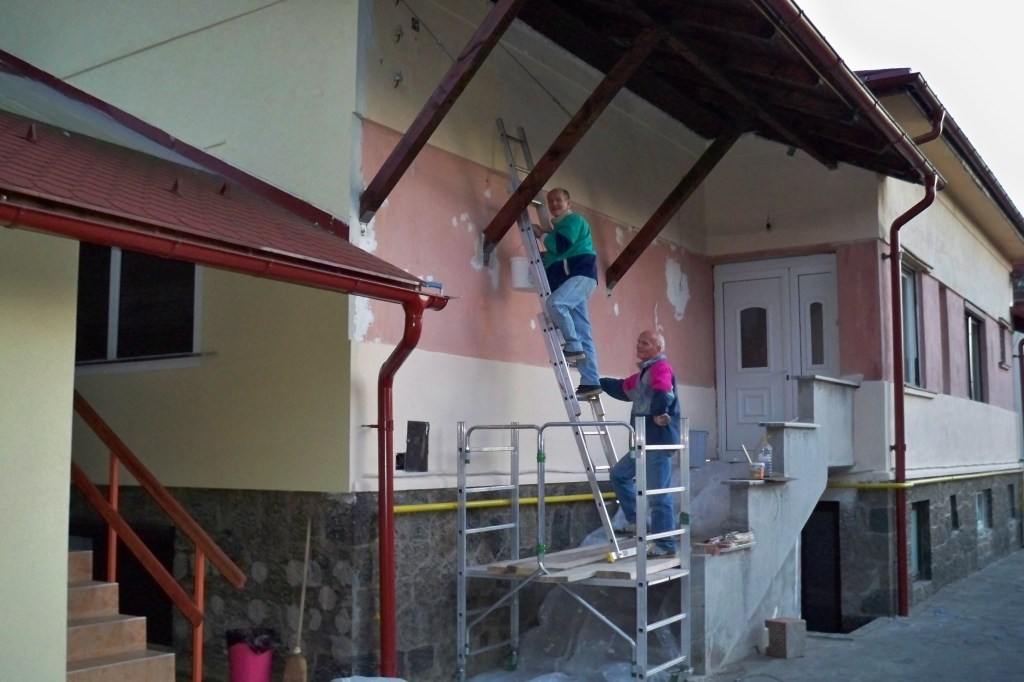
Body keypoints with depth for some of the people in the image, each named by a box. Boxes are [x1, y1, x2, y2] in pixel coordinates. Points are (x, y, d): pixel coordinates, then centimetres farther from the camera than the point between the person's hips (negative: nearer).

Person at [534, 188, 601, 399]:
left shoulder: (573, 220, 2)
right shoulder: (559, 225, 29)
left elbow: (561, 245, -14)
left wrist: (542, 234, 1)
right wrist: (541, 256, 14)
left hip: (581, 275, -9)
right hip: (571, 278, 9)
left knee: (554, 302, -34)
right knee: (583, 334, 0)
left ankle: (573, 346, -26)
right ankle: (590, 382, -6)